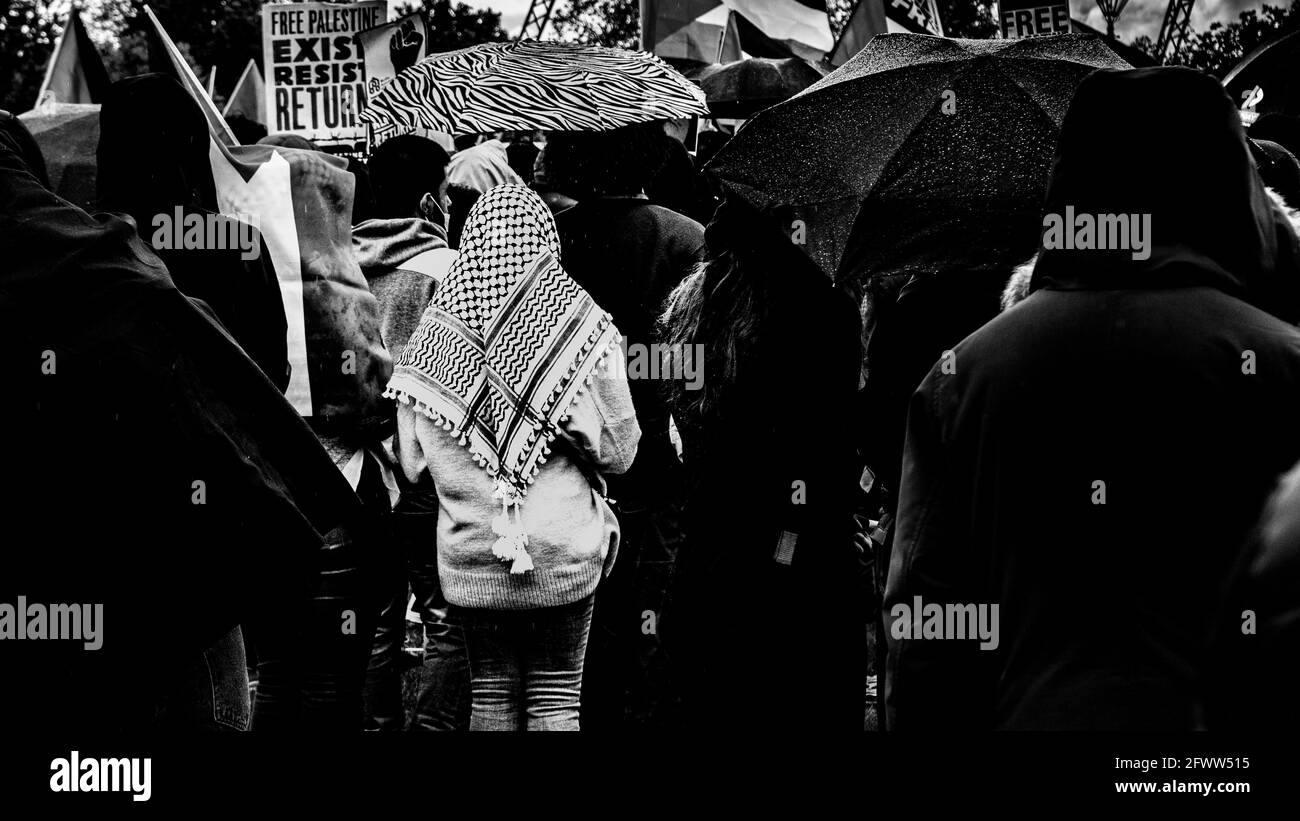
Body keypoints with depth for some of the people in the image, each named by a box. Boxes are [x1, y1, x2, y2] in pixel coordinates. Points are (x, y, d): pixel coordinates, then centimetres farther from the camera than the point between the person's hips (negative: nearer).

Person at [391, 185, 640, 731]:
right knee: (556, 703, 5)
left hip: (471, 555, 2)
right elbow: (618, 452, -6)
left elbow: (412, 464, 1)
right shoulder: (579, 323, -11)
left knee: (491, 698, 11)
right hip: (563, 554, -2)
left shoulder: (436, 330, -5)